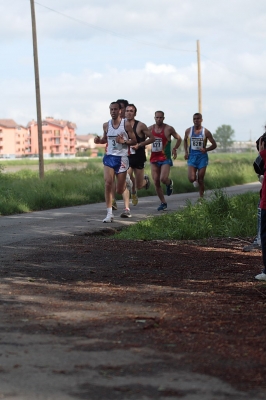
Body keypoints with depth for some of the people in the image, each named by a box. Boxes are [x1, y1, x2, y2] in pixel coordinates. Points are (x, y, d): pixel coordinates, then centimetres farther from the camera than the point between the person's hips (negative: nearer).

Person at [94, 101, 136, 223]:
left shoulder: (126, 124, -5)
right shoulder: (106, 125, 6)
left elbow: (134, 141, -1)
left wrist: (124, 141, -20)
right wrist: (99, 140, -1)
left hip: (122, 158, -2)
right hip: (109, 157, 2)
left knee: (120, 190, 3)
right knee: (108, 183, -17)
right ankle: (109, 213, -15)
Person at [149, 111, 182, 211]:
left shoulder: (168, 129, -4)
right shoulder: (150, 128, 5)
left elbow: (179, 139, 7)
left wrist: (175, 149, -5)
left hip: (165, 158, -4)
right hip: (154, 158, 4)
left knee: (163, 179, -21)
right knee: (156, 182, 1)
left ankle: (169, 183, 17)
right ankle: (163, 203, 14)